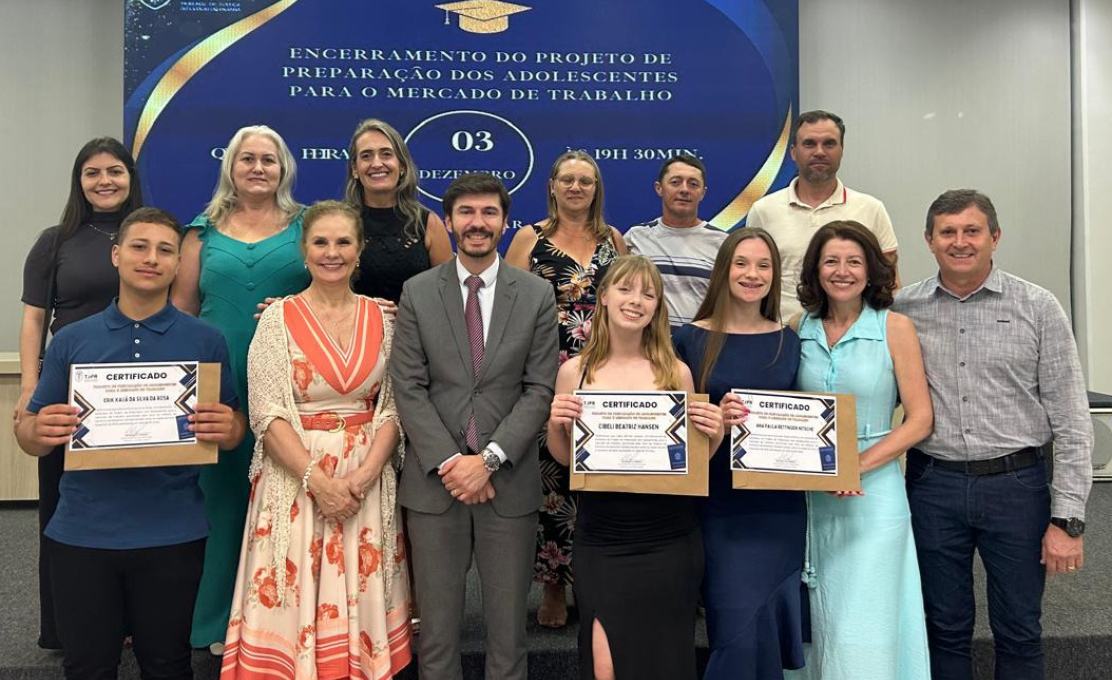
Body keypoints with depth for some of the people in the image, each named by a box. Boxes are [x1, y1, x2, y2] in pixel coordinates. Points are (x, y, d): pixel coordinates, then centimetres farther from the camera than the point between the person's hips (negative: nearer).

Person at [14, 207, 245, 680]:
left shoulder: (205, 341, 1)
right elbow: (28, 435, 7)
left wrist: (227, 429, -19)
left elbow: (234, 428, 5)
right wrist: (40, 430, -16)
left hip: (172, 535, -1)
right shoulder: (71, 341, 4)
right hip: (82, 533, 1)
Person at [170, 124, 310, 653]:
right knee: (224, 497, 7)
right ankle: (224, 620, 23)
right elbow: (181, 310, 12)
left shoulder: (307, 226, 8)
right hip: (219, 389, 2)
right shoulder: (204, 231, 12)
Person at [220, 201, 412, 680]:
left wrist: (364, 475, -11)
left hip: (368, 482, 3)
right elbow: (268, 413, -8)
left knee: (359, 604, 9)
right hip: (296, 478, -2)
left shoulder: (380, 319, 5)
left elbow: (392, 407, 3)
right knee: (295, 606, 4)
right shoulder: (279, 318, -3)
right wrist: (317, 479, -16)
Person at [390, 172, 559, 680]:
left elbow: (540, 389, -2)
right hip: (434, 480, 0)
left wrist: (489, 458, -12)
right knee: (437, 620, 11)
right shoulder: (417, 293, 3)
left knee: (507, 622, 10)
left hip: (508, 480, 0)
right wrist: (449, 462, -11)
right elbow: (408, 387, -2)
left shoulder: (537, 296, 2)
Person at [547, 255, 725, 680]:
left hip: (669, 541, 1)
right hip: (600, 539, 0)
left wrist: (714, 435, -12)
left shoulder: (676, 372, -1)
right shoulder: (574, 372, -1)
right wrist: (555, 425, -11)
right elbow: (564, 457, 9)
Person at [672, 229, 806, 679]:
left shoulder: (788, 342, 8)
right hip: (720, 506, -3)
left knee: (773, 628, 12)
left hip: (781, 506, 3)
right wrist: (716, 418, -20)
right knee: (739, 633, -3)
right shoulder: (691, 340, -1)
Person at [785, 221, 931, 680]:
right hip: (810, 494, 3)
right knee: (818, 621, 12)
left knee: (863, 631, 0)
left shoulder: (895, 327, -4)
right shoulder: (798, 330, 5)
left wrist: (858, 465, -16)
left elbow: (920, 419, -6)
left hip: (873, 491, -3)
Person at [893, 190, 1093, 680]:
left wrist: (1067, 518, -7)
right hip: (933, 487, 1)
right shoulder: (903, 311, 1)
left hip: (1017, 485, -1)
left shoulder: (1037, 308, -3)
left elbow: (1071, 420, -3)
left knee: (1019, 634, 13)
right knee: (945, 630, 14)